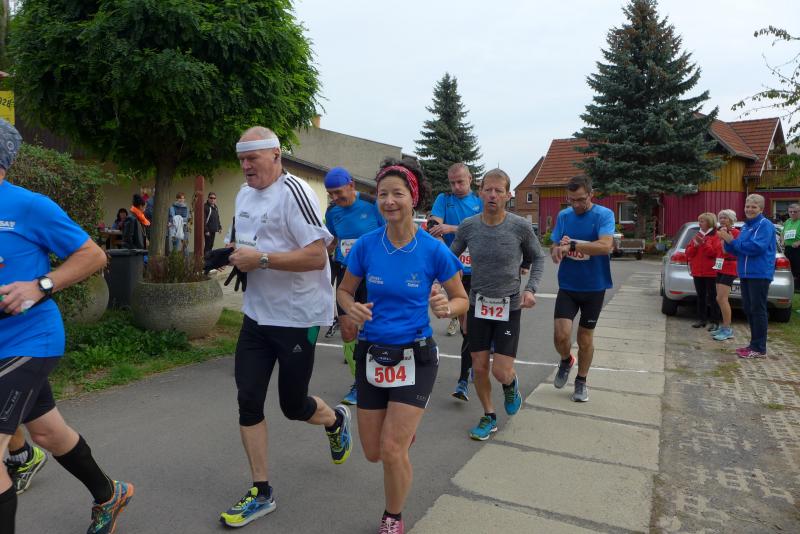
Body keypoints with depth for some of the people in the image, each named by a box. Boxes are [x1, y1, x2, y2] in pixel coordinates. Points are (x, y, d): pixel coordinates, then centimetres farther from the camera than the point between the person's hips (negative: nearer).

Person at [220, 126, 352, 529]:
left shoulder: (292, 190, -17)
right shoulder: (244, 194, 10)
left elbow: (316, 256, -23)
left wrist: (260, 259, -23)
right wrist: (236, 256, 2)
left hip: (298, 316, -7)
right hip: (258, 313, 8)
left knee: (293, 405, 7)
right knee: (248, 401, 4)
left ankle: (336, 420, 42)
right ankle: (261, 493, 20)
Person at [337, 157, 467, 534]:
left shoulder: (433, 250, -12)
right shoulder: (366, 245, -7)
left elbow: (461, 299, -1)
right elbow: (344, 291, 6)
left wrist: (448, 308, -24)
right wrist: (352, 308, -17)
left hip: (414, 357, -3)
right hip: (371, 354, 3)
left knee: (392, 449, -7)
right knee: (373, 453, 12)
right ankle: (406, 424, 49)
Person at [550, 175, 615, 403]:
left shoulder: (604, 215, -11)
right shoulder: (563, 216, 1)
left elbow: (605, 246, -26)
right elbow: (554, 247, 3)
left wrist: (572, 245, -31)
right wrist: (556, 250, -21)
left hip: (594, 287, -2)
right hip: (567, 286, 2)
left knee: (585, 337, 10)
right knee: (561, 335, -11)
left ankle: (581, 381, 30)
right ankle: (566, 361, 24)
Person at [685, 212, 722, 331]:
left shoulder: (716, 236, -4)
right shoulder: (697, 236, 15)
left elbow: (714, 253, -15)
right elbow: (688, 253, 10)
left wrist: (704, 243, -20)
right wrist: (695, 245, -7)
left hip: (710, 272, -6)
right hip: (697, 272, 6)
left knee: (712, 297, -3)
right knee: (700, 297, 10)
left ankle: (715, 322, 1)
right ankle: (701, 319, 16)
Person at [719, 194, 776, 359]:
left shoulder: (765, 225, -9)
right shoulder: (745, 226, 14)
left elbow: (756, 247, -22)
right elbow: (735, 249, 17)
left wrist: (732, 241, -16)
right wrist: (727, 241, -2)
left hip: (759, 275, -8)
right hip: (745, 274, 8)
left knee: (758, 310, -4)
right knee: (748, 309, 13)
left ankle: (759, 349, 2)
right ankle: (754, 344, 24)